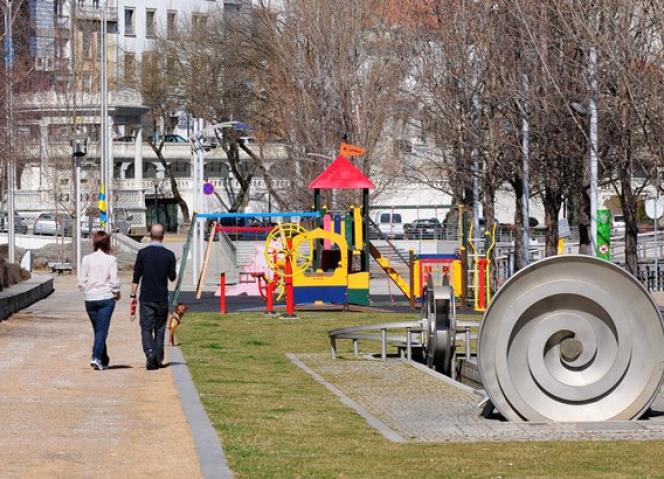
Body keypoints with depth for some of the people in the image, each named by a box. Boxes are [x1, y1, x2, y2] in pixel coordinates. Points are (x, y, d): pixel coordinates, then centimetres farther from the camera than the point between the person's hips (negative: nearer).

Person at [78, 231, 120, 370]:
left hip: (90, 299, 3)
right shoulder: (110, 260, -7)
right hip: (106, 298, -3)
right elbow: (114, 281, -9)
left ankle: (104, 360, 22)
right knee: (102, 330, -3)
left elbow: (81, 281, -1)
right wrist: (117, 293, 8)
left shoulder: (86, 259, 0)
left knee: (98, 330, 14)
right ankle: (96, 357, -18)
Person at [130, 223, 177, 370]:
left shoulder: (142, 253, -5)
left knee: (146, 328, 1)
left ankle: (149, 351, -23)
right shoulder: (169, 255, -3)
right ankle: (158, 359, 11)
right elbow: (172, 277, 3)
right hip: (162, 298, 1)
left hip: (146, 298, -1)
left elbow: (136, 277, -4)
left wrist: (133, 295, 3)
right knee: (160, 329, 11)